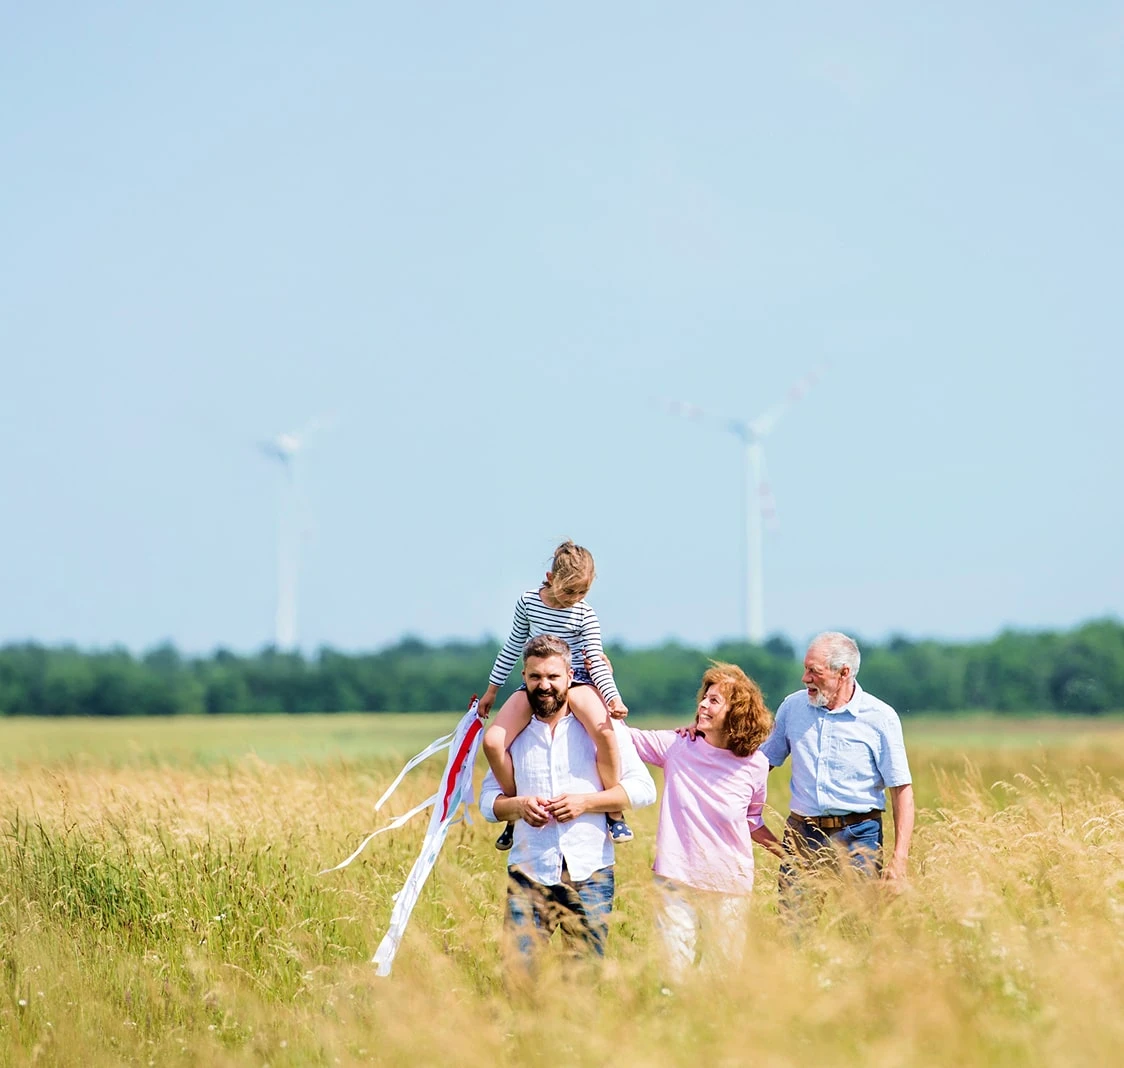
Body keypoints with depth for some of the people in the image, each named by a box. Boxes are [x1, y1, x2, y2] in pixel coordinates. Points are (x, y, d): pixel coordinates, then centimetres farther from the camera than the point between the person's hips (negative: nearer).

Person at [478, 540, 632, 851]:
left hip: (575, 681, -3)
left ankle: (615, 813, -19)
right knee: (492, 741, -19)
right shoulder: (528, 602, 0)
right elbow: (512, 648, 11)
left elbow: (596, 661, -9)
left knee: (603, 730, -35)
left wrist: (613, 698, -25)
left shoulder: (585, 615, -7)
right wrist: (492, 689, 16)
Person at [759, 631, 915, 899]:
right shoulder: (793, 706, 6)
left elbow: (901, 790, -5)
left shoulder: (880, 718, -4)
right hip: (801, 835, 3)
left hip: (857, 836, -3)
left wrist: (899, 859, -12)